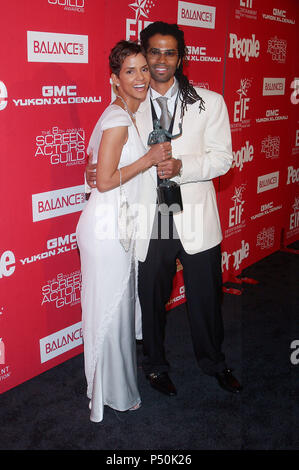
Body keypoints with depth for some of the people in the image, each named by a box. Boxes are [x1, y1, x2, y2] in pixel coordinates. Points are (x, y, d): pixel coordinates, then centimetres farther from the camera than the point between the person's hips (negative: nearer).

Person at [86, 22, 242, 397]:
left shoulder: (209, 102, 1)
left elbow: (222, 158, -5)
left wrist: (181, 166, -21)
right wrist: (95, 170, -11)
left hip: (196, 220, 0)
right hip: (149, 223, 0)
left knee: (205, 297, 15)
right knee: (151, 300, 14)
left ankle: (214, 362, 41)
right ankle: (155, 365, 40)